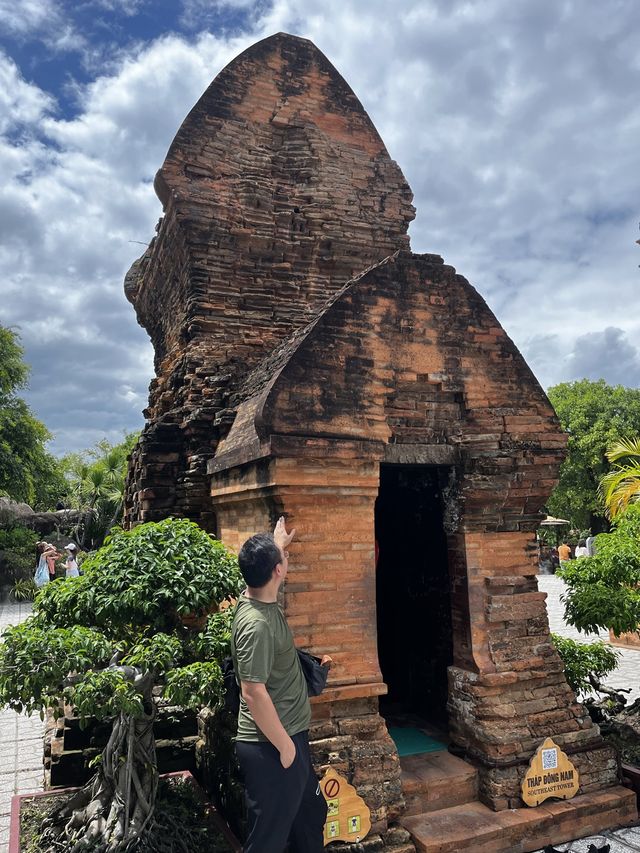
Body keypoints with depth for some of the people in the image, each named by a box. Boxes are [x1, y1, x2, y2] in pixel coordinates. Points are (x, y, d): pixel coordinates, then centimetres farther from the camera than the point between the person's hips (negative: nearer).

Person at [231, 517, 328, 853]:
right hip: (271, 747, -9)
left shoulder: (260, 598, 1)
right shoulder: (256, 623, -27)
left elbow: (265, 565, 26)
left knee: (312, 816, 24)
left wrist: (277, 545, 41)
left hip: (290, 737, 9)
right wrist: (286, 747, -19)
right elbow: (253, 692, -27)